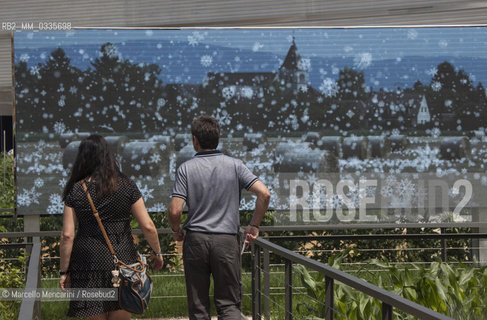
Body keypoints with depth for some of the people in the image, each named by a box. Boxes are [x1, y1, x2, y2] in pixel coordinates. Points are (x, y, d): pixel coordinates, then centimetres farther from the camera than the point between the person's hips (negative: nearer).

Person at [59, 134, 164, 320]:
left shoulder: (76, 191, -2)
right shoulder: (127, 186, 0)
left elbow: (67, 235, -5)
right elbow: (148, 226, -1)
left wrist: (64, 271, 2)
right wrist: (157, 252, 14)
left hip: (89, 263, -1)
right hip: (123, 261, 1)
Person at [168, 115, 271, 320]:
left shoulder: (186, 168, -3)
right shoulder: (234, 165, 0)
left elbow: (175, 211, -11)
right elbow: (264, 193, -9)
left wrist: (176, 231, 10)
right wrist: (254, 226, 4)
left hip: (195, 240, 0)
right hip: (227, 240, 0)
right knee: (229, 303, 5)